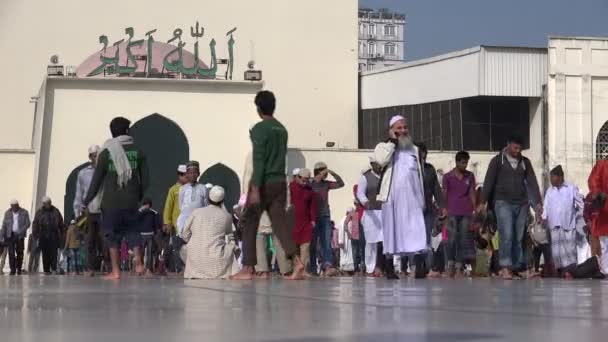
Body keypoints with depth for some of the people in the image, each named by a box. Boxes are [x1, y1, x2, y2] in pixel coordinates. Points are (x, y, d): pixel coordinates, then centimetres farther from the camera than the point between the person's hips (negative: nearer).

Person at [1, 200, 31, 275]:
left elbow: (27, 224, -3)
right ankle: (12, 270, -5)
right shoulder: (8, 213, 6)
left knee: (19, 253, 3)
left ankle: (19, 269, 14)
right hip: (10, 235, 1)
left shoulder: (24, 213, 0)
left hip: (20, 236, -1)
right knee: (11, 253, -7)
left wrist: (20, 231, -18)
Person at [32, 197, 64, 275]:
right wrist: (35, 234, -2)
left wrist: (61, 234, 8)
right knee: (45, 254, 1)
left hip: (54, 236, -1)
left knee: (54, 253, -12)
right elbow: (35, 224, 7)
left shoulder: (56, 211, 10)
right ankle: (46, 270, 4)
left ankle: (54, 268, -14)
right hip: (43, 236, 1)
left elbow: (61, 224, 13)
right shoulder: (39, 212, 9)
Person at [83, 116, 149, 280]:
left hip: (111, 201, -2)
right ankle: (138, 262, -1)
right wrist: (139, 195, 19)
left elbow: (97, 179, -2)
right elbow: (145, 179, 3)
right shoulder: (137, 151, 3)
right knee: (132, 230, 16)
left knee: (112, 235, 6)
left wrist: (87, 200, 6)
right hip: (131, 201, 2)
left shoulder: (106, 152, -3)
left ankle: (115, 271, 2)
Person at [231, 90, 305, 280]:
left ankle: (248, 268, 3)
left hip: (264, 183, -6)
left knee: (250, 224, 4)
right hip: (280, 181, 6)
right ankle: (296, 261, -15)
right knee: (280, 223, 3)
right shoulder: (282, 129, 13)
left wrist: (255, 188, -19)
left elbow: (258, 161, -16)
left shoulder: (259, 129, -9)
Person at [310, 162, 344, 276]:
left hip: (325, 217, 4)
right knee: (312, 244, 0)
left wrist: (333, 173, -6)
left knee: (326, 243, -11)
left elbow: (341, 184, 6)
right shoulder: (310, 184, 0)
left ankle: (327, 267, -25)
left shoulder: (326, 184, 12)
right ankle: (312, 269, 4)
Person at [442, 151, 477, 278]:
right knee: (452, 238, -11)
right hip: (452, 212, -2)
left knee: (463, 240, -1)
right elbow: (444, 195, 4)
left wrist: (475, 210, 4)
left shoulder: (470, 176, 11)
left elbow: (472, 194, 11)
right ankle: (450, 265, -1)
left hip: (466, 213, 2)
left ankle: (459, 268, 2)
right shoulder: (447, 177, 4)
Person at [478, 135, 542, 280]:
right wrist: (483, 202, -10)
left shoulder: (525, 162, 12)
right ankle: (505, 267, -16)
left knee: (519, 237, 3)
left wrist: (538, 202, -2)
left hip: (521, 203, 4)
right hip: (503, 203, -4)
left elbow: (532, 182, 8)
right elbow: (489, 181, -3)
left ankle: (517, 267, 7)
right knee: (507, 235, -15)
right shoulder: (497, 160, 2)